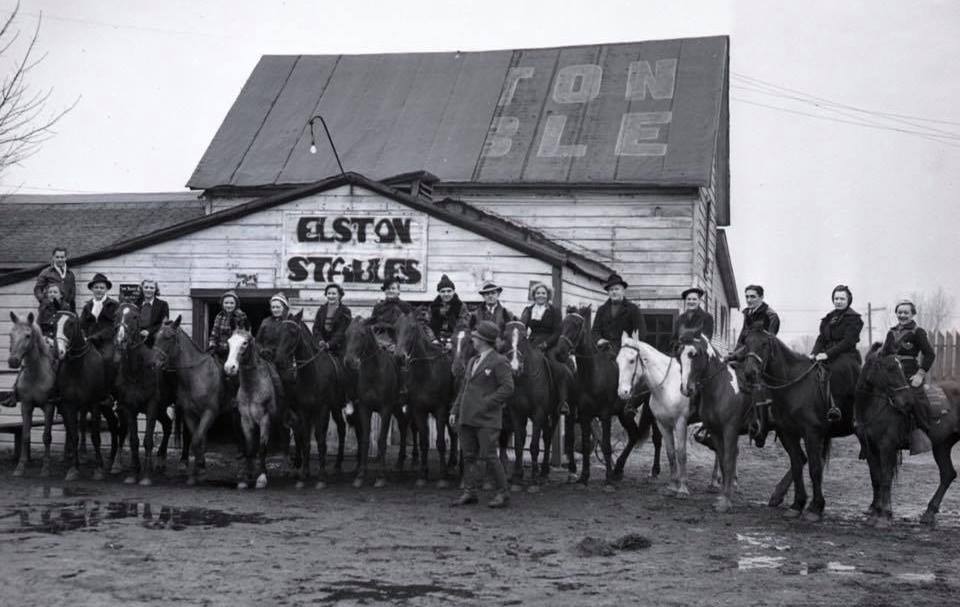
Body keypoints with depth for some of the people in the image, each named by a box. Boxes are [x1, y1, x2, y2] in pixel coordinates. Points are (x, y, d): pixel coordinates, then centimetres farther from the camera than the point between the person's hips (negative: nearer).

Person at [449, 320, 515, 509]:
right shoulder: (472, 361, 18)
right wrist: (455, 411, 13)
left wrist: (487, 403, -17)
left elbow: (507, 388, -13)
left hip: (487, 419, -7)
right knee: (469, 456, 9)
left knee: (488, 456, -5)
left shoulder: (499, 362, -6)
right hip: (467, 418, 7)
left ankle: (503, 493, 6)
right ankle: (469, 493, 16)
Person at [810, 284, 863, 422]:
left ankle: (834, 406, -34)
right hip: (828, 356, 7)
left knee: (837, 369, -37)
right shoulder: (828, 319, 20)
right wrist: (814, 353, -5)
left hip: (847, 355, -6)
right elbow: (821, 339, 15)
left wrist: (828, 354, -20)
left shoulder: (853, 318, 0)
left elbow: (847, 342, -11)